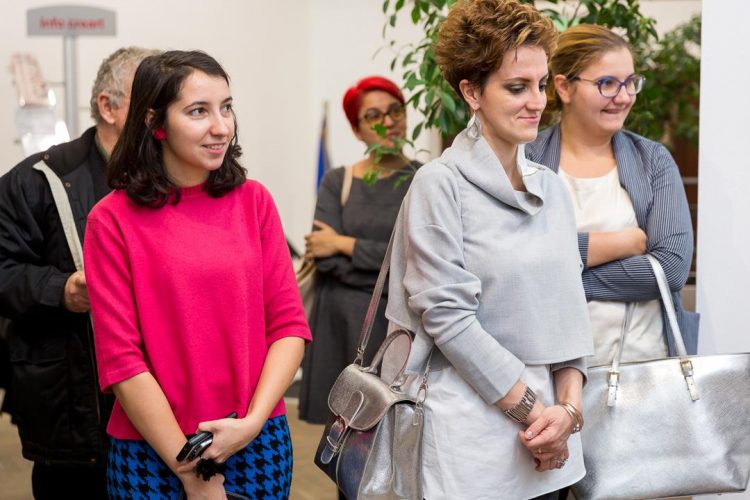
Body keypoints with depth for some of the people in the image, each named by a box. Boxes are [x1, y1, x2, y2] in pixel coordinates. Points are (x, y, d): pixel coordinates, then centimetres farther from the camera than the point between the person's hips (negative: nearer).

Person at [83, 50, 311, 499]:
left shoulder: (254, 201, 2)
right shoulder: (113, 221, -6)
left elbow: (290, 325, 1)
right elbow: (120, 359, -9)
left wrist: (253, 421, -13)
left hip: (260, 444, 3)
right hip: (153, 453, -2)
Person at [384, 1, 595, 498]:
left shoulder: (552, 187, 9)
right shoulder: (440, 185, -9)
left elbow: (568, 305, 10)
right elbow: (447, 317, -13)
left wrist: (568, 405, -4)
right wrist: (532, 411, -11)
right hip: (472, 435, -5)